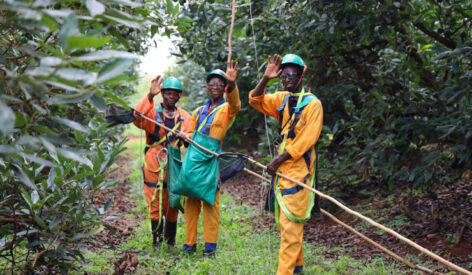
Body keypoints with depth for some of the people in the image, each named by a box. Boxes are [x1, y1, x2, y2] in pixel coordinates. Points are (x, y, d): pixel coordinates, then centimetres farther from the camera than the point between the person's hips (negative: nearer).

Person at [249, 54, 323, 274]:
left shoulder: (312, 103, -7)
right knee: (284, 221, 13)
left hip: (298, 169, -7)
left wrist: (279, 160, -15)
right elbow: (256, 101, 10)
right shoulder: (283, 99, 13)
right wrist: (265, 78, -4)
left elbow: (306, 140, -13)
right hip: (282, 168, 7)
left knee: (290, 223, -10)